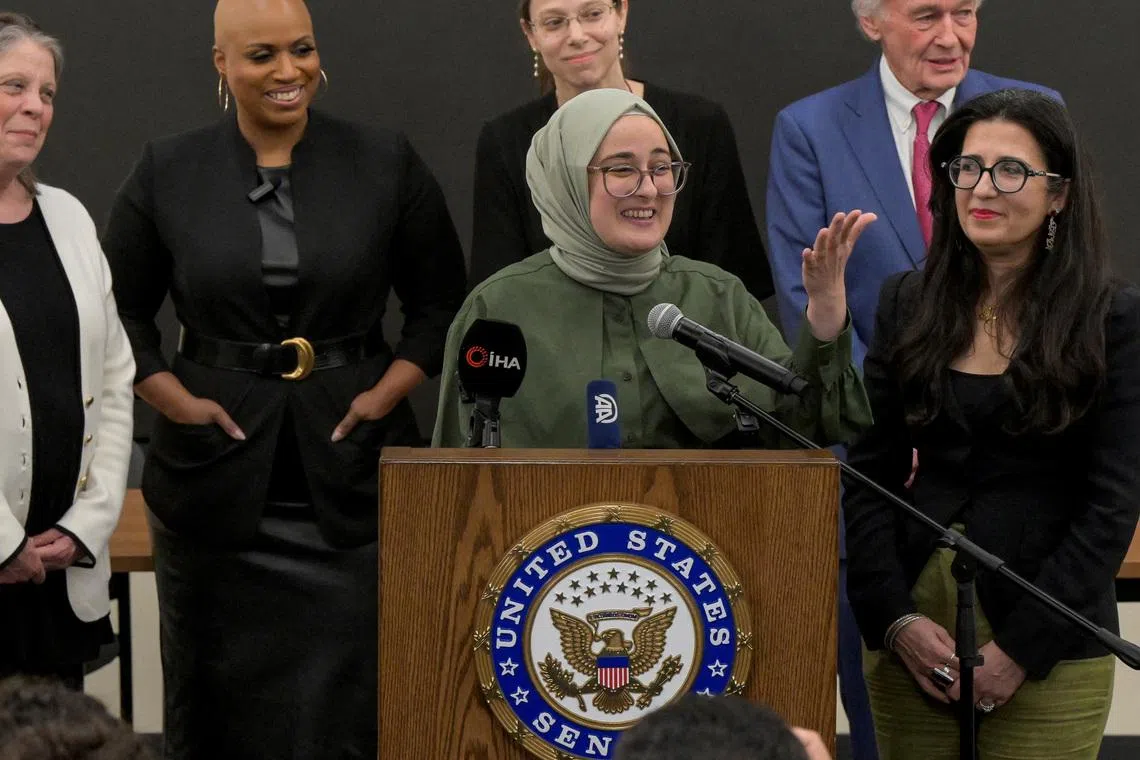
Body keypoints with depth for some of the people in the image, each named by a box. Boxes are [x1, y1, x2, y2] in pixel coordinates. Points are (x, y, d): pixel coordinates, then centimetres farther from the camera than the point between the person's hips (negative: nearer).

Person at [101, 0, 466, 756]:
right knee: (222, 697, 7)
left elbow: (441, 304, 8)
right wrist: (177, 401, -4)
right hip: (220, 468, 1)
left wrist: (386, 393, -6)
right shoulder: (168, 173, 3)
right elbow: (118, 313, 10)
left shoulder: (386, 164, 2)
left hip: (350, 469, -1)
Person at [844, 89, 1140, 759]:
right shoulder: (908, 303, 7)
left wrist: (1019, 650, -12)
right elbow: (870, 472, 5)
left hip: (1050, 651, -3)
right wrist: (896, 620, -7)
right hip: (911, 627, 3)